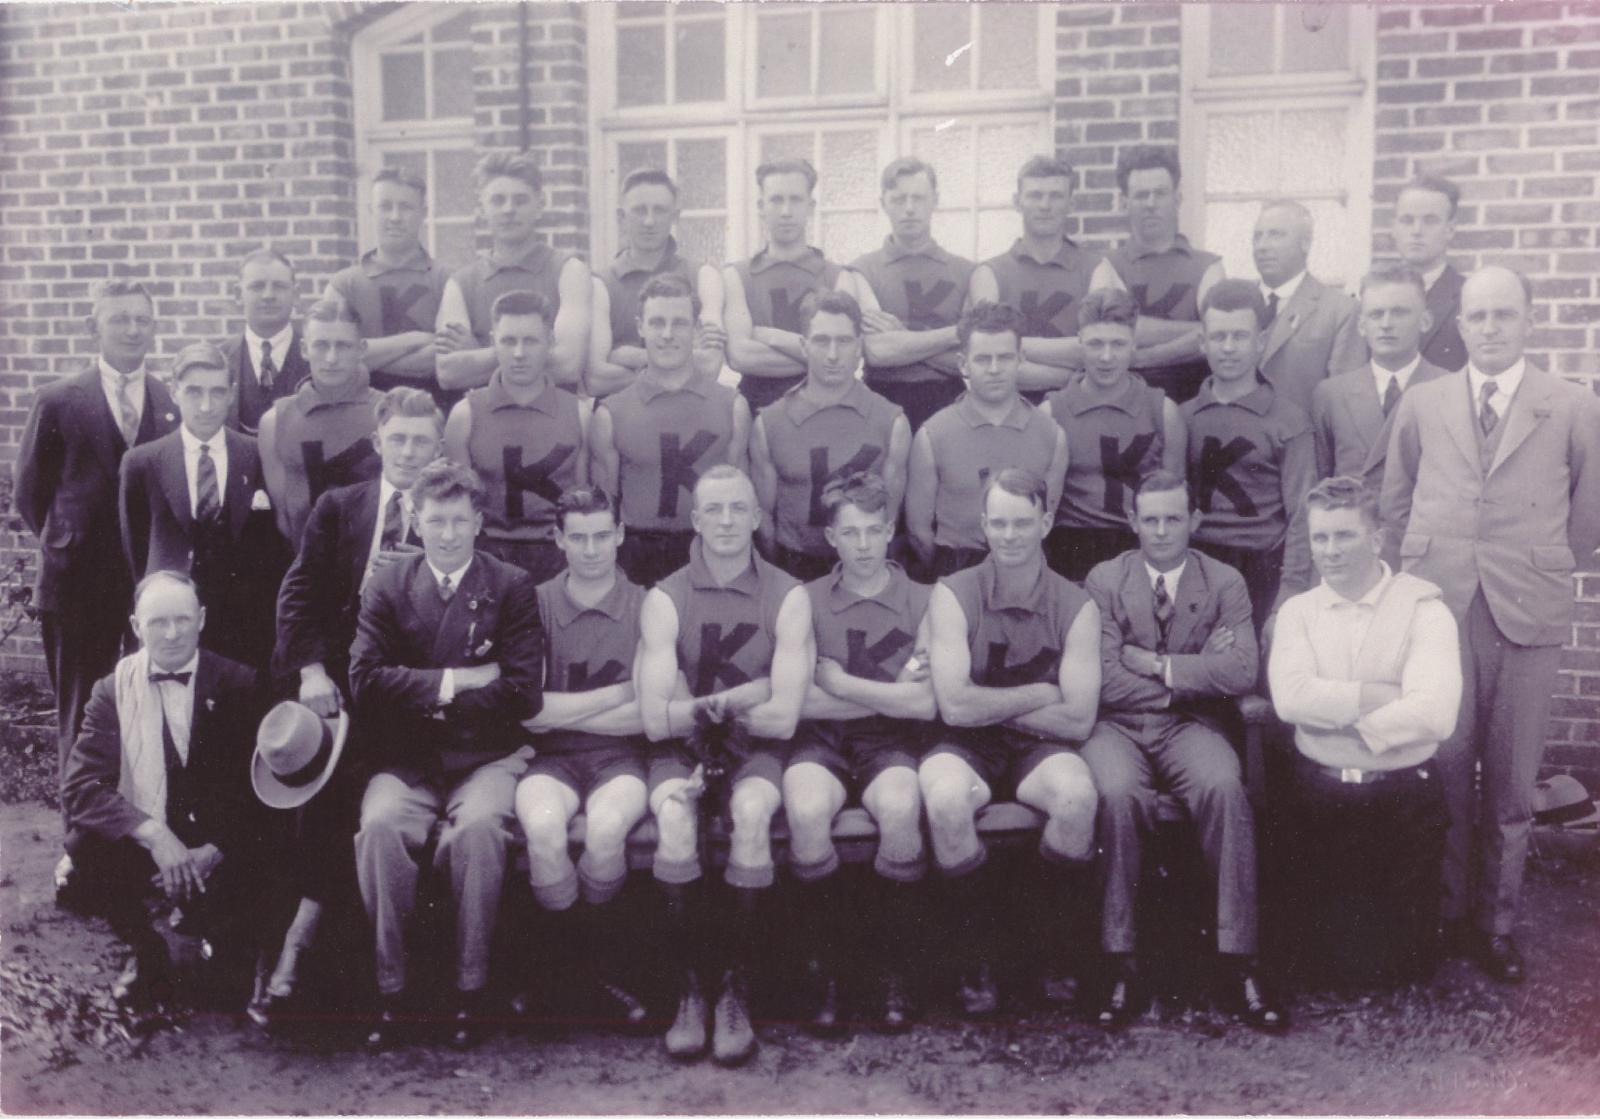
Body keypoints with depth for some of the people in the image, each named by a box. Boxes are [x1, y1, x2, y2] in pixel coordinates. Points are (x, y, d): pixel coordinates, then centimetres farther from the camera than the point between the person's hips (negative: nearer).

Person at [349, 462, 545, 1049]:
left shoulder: (512, 587, 5)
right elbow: (366, 682, -2)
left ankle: (472, 988, -15)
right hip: (405, 761, 1)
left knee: (478, 827, -32)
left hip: (487, 757, -1)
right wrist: (453, 682, -9)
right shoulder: (385, 587, 10)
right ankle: (390, 987, -15)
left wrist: (425, 698, -4)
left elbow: (523, 693, -4)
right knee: (380, 825, -30)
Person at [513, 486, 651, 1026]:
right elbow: (529, 710, -3)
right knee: (543, 826, -32)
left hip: (620, 757, -1)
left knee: (607, 828, -33)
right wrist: (619, 692, -2)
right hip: (552, 758, 1)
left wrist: (563, 712, -5)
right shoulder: (537, 604, 5)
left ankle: (579, 951, -1)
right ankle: (598, 961, -6)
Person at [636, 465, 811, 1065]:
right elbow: (655, 720, -9)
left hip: (756, 749, 0)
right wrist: (746, 694, -12)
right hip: (681, 749, 1)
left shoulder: (788, 598, -1)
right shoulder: (665, 599, 0)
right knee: (674, 816, -31)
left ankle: (737, 989, -19)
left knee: (751, 811, -33)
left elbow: (782, 718, -9)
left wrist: (702, 706, -7)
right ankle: (690, 987, -17)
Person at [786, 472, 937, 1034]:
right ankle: (826, 972, -13)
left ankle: (892, 971, -14)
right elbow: (798, 701, -4)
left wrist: (839, 682, -5)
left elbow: (926, 705, -5)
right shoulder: (806, 601, 6)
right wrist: (891, 693, -4)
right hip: (821, 741, 0)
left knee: (900, 810, -34)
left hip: (891, 743, 0)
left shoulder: (922, 602, 6)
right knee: (806, 813, -33)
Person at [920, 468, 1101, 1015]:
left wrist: (989, 705, -8)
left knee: (1077, 796, -32)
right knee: (946, 802, -34)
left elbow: (1077, 720, -9)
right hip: (964, 747, -1)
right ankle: (977, 958, -11)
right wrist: (1040, 694, -7)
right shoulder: (952, 595, -4)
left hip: (1039, 749, 1)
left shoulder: (1076, 607, -1)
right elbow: (955, 706, -14)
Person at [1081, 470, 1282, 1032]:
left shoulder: (1226, 583, 9)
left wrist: (1159, 664, -9)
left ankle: (1239, 963, -26)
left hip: (1191, 727, 1)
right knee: (1118, 794, -34)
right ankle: (1120, 961, -23)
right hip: (1119, 727, -1)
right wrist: (1195, 673, -6)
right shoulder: (1104, 580, 6)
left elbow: (1241, 673, -7)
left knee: (1225, 788, -33)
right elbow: (1105, 680, -6)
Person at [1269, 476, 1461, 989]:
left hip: (1405, 798, -2)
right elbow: (1291, 697, -13)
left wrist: (1335, 713, -15)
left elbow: (1435, 713, -21)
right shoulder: (1297, 611, 5)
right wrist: (1385, 695, -18)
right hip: (1321, 797, 2)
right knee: (1332, 952, 4)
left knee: (1403, 959, 2)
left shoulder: (1423, 608, -6)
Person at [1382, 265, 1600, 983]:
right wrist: (1435, 559, 10)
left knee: (1511, 781, 6)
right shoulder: (1422, 405, 8)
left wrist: (1538, 567, 8)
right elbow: (1396, 500, 15)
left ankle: (1497, 922, 20)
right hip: (1438, 604, 1)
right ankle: (1446, 910, 19)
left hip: (1527, 613, -1)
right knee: (1444, 768, 3)